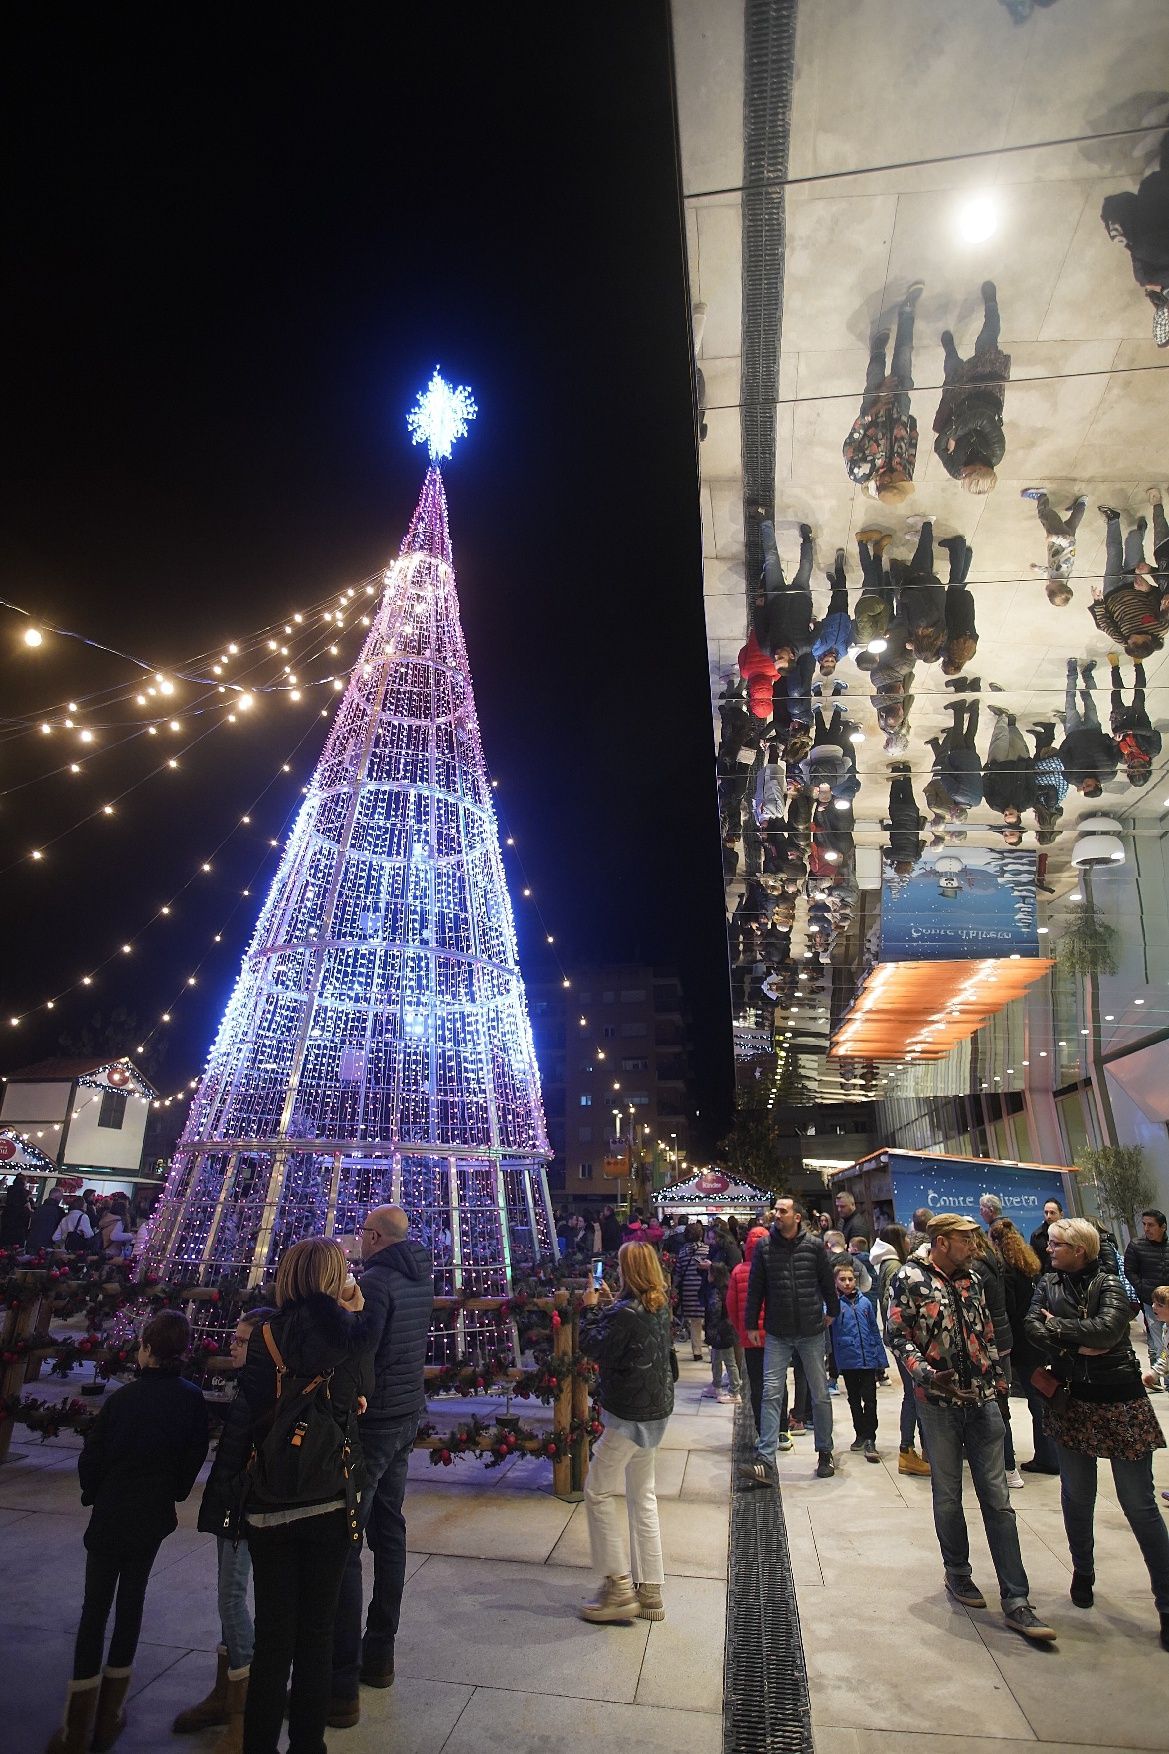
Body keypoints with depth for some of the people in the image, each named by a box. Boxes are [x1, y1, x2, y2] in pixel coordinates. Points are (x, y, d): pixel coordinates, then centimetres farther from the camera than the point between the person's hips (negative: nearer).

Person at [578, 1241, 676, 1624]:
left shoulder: (626, 1313, -24)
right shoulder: (661, 1305, 2)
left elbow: (594, 1348, -15)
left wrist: (591, 1309, -4)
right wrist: (609, 1305, 13)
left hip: (630, 1414, -9)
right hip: (656, 1410, 9)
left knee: (597, 1492, 5)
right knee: (643, 1497, 17)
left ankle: (619, 1588, 8)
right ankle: (649, 1591, 24)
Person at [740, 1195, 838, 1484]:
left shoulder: (814, 1245, -7)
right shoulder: (764, 1247, -5)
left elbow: (828, 1282, 6)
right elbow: (755, 1288, 2)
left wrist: (831, 1311, 16)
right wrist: (752, 1325, 4)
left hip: (811, 1332, 0)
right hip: (777, 1334, 0)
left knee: (820, 1394, 13)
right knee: (771, 1394, -4)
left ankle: (825, 1453, 31)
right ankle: (765, 1463, -1)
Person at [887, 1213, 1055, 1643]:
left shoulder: (971, 1280, 8)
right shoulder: (910, 1280, -10)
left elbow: (987, 1333, 18)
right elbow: (898, 1336, -12)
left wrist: (997, 1377, 13)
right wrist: (927, 1375, -23)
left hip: (983, 1401, 4)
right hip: (939, 1402, -4)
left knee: (997, 1499, 4)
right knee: (948, 1496, 11)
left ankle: (1015, 1601, 10)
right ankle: (957, 1573, 32)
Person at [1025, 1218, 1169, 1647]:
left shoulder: (1108, 1285, -8)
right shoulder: (1048, 1284, 4)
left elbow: (1107, 1327, -24)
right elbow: (1032, 1327, -8)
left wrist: (1057, 1326, -13)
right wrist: (1077, 1345, -19)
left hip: (1120, 1402, -4)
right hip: (1071, 1401, 4)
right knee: (1076, 1497, 15)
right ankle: (1083, 1572, 36)